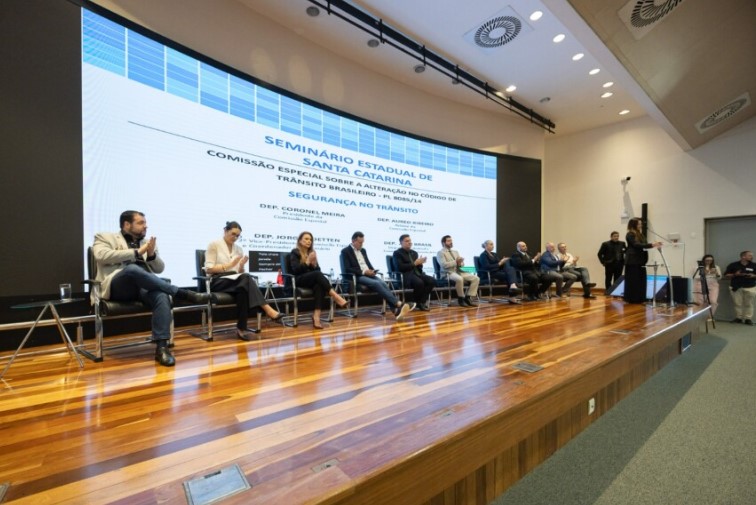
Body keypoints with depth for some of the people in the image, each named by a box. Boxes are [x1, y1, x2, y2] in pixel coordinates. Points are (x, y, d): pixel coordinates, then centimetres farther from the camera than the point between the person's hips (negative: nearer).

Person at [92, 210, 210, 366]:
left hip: (143, 287, 3)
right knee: (132, 268, -37)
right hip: (118, 286, -3)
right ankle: (184, 294, -31)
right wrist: (137, 252, -11)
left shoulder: (148, 242, 23)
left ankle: (162, 346, -33)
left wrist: (152, 255, -5)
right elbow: (101, 256, -9)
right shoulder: (105, 237, 14)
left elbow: (160, 269, 15)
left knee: (162, 295, -32)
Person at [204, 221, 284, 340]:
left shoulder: (239, 249, 19)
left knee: (243, 287, -36)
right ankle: (267, 309, -40)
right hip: (218, 282, -4)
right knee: (246, 278, -36)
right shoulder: (214, 245, 4)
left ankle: (241, 327, -34)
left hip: (236, 281, 4)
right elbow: (208, 269, -5)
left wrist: (241, 266, -6)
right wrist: (229, 265, -14)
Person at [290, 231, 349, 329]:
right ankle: (336, 297, -41)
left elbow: (318, 269, 10)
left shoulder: (312, 252, 17)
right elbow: (295, 270, -11)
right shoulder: (295, 252, 3)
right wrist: (307, 262, -16)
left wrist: (314, 264, -9)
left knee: (319, 286, -34)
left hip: (312, 280, 4)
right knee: (318, 274, -33)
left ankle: (316, 316, -47)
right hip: (299, 280, -4)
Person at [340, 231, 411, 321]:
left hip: (368, 274, 6)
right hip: (357, 276, -6)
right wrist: (363, 272, -18)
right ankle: (398, 304, -37)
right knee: (376, 284, -31)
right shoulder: (345, 251, 0)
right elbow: (347, 269, -10)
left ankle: (396, 310, -36)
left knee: (383, 283, -24)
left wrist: (372, 271, -2)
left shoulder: (363, 250, 21)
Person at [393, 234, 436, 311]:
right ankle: (417, 303, -11)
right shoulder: (397, 253, 2)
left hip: (416, 273, 7)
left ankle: (421, 302, -10)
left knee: (432, 281, -19)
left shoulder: (414, 252, 22)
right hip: (406, 275, -7)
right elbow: (400, 267, -13)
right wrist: (414, 263, -13)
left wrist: (420, 263, -4)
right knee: (419, 282, -35)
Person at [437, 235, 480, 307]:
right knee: (459, 279, -39)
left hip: (459, 272, 8)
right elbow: (444, 265, -15)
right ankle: (461, 298, -18)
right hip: (448, 273, -7)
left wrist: (460, 263, -6)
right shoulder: (440, 252, 0)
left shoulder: (455, 252, 23)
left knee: (476, 278, -9)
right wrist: (455, 262, -17)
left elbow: (462, 263, 18)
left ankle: (467, 297, -7)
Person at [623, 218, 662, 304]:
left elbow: (643, 245, 14)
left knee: (641, 280, 8)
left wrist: (654, 245, -1)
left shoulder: (640, 234, 16)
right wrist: (651, 245, -25)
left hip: (640, 260, 8)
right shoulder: (630, 235, -9)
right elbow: (637, 245, -19)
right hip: (633, 261, -8)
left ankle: (639, 299, 14)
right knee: (633, 281, -3)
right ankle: (632, 299, 3)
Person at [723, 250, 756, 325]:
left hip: (750, 288, 1)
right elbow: (726, 275, 3)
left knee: (749, 304, 3)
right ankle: (738, 317, 13)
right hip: (736, 288, -1)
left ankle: (748, 319, 10)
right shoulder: (733, 265, 1)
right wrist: (735, 274, -13)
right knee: (738, 304, 4)